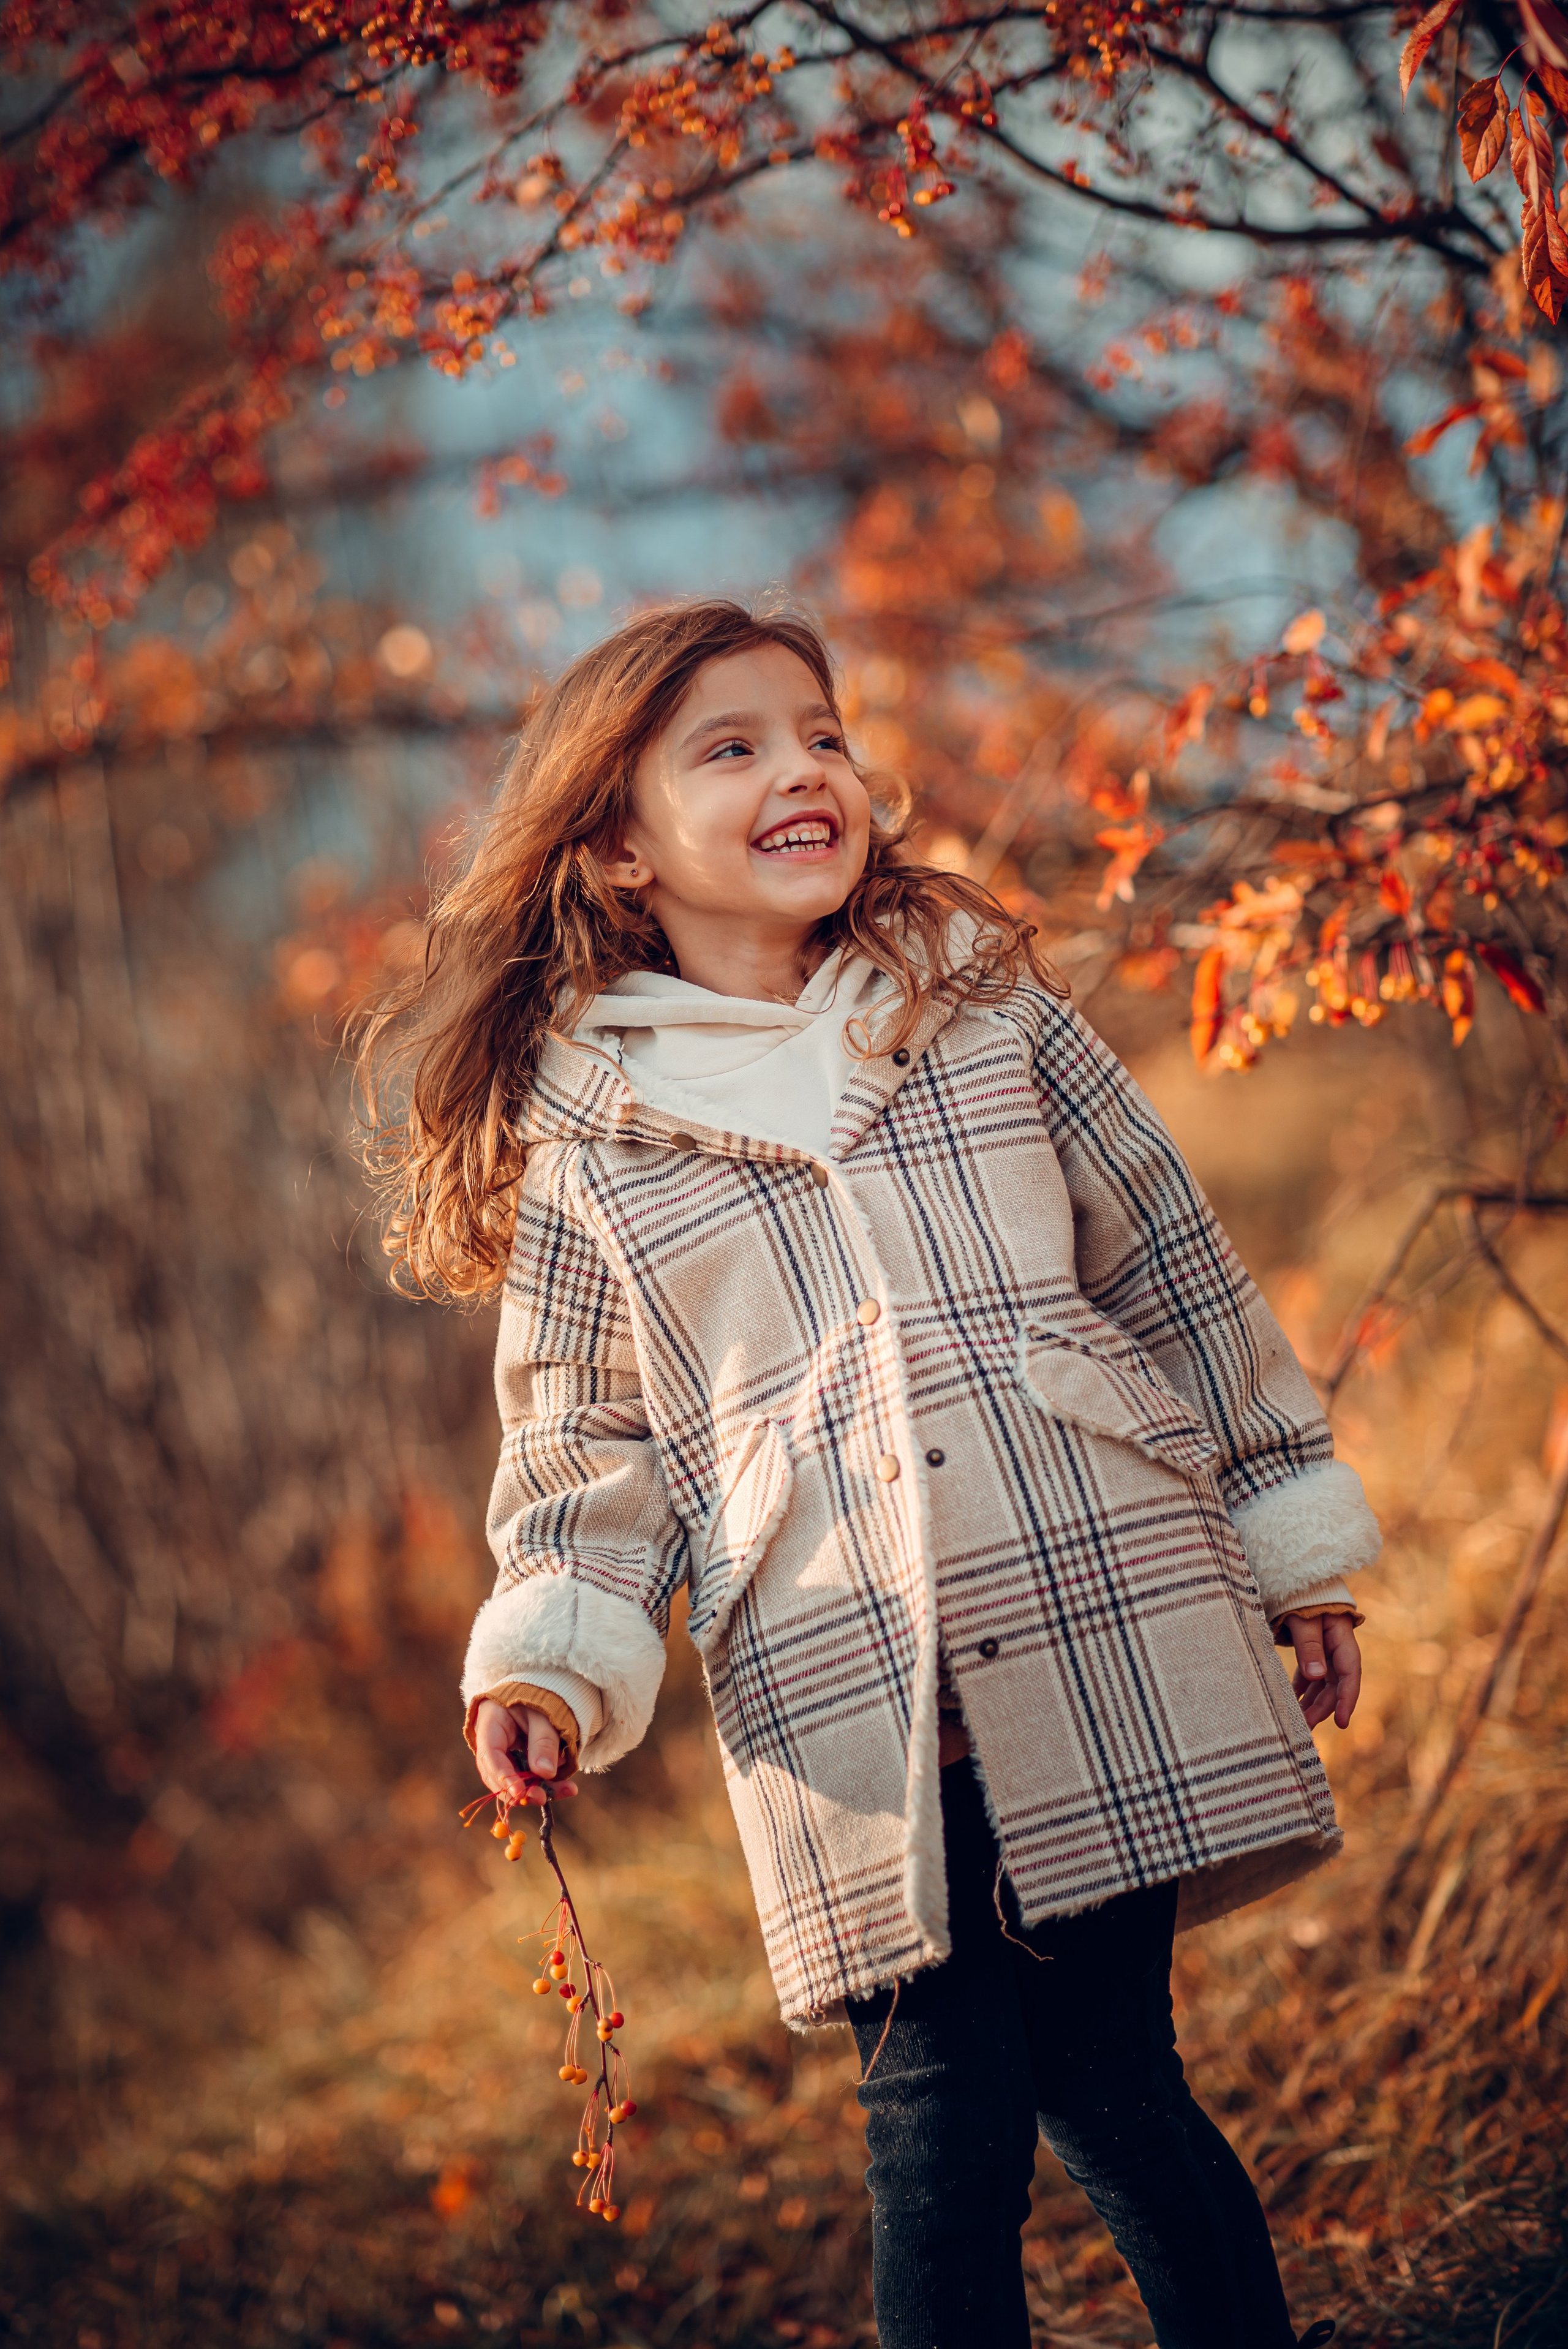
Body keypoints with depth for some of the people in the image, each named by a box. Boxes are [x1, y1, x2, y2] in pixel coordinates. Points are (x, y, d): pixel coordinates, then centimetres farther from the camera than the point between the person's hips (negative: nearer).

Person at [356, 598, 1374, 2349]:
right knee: (944, 2121, 1)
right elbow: (588, 1450, 11)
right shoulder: (577, 1136, 6)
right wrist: (547, 1663, -6)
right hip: (846, 1726, -1)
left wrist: (1293, 1551, 14)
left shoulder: (987, 999, 9)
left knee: (1114, 2089, 4)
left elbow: (1173, 1266, 13)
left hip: (1111, 1645, 1)